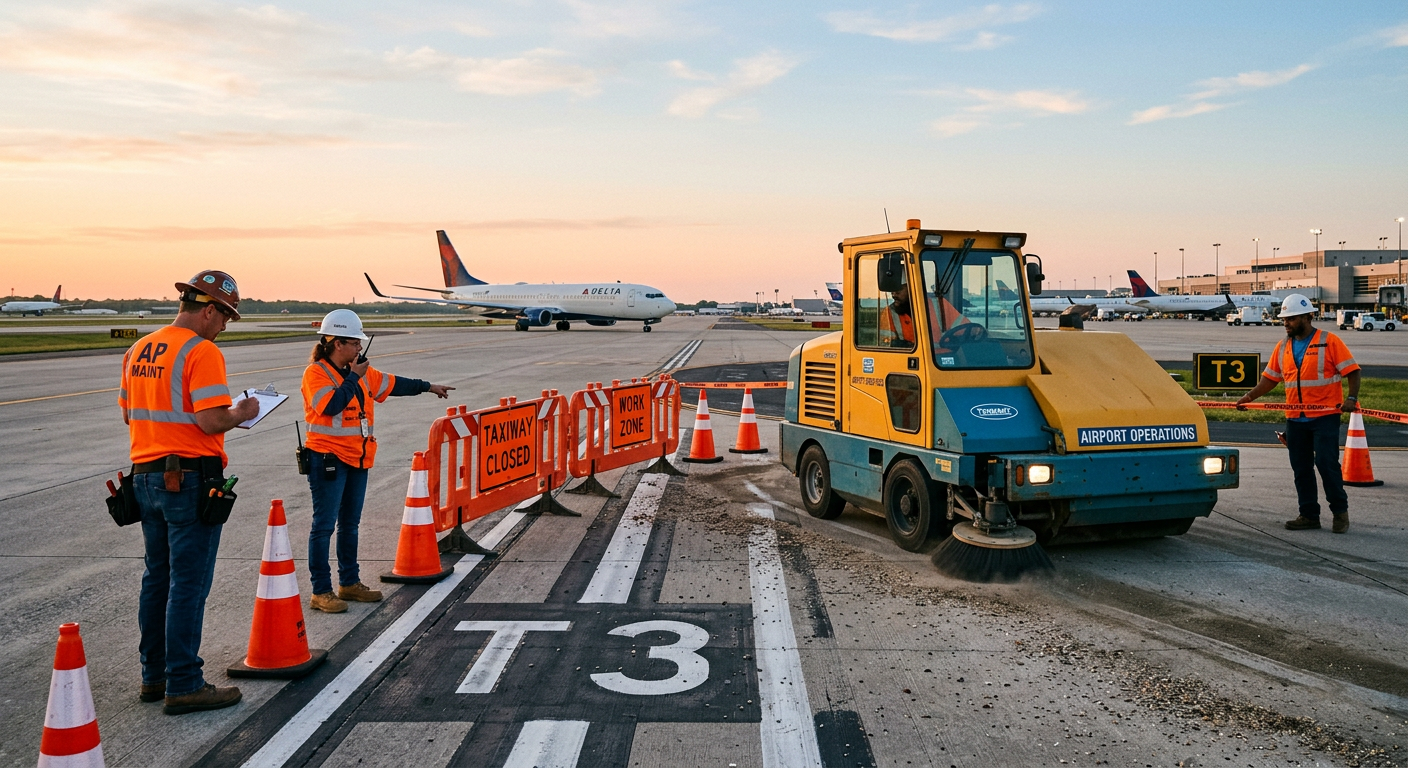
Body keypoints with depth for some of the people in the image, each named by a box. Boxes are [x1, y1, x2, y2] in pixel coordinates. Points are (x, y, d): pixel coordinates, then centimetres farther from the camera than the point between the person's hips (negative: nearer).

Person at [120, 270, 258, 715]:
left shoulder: (138, 351, 12)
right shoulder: (202, 352, -15)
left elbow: (128, 414, 18)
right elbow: (211, 421, -23)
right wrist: (242, 413, -4)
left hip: (145, 474, 9)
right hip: (190, 478, -8)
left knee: (157, 578, 17)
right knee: (188, 585, -2)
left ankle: (153, 676, 26)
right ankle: (183, 686, 4)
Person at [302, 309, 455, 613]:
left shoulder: (362, 372, 11)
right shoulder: (315, 372, -11)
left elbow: (391, 384, 24)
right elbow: (330, 405, -26)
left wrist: (428, 387, 29)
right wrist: (354, 377, -17)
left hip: (357, 459, 8)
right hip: (328, 460, -8)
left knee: (350, 524, 15)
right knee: (324, 525, -4)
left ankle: (350, 583, 26)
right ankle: (321, 592, 2)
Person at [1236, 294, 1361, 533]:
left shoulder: (1329, 341, -5)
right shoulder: (1283, 346, 11)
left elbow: (1352, 371, -6)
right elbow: (1270, 378, 13)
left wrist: (1351, 398, -20)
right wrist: (1250, 396, 1)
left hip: (1325, 416, -5)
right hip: (1295, 419, 5)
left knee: (1326, 463, -8)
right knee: (1301, 468, 7)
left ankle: (1340, 512, 8)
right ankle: (1309, 515, 16)